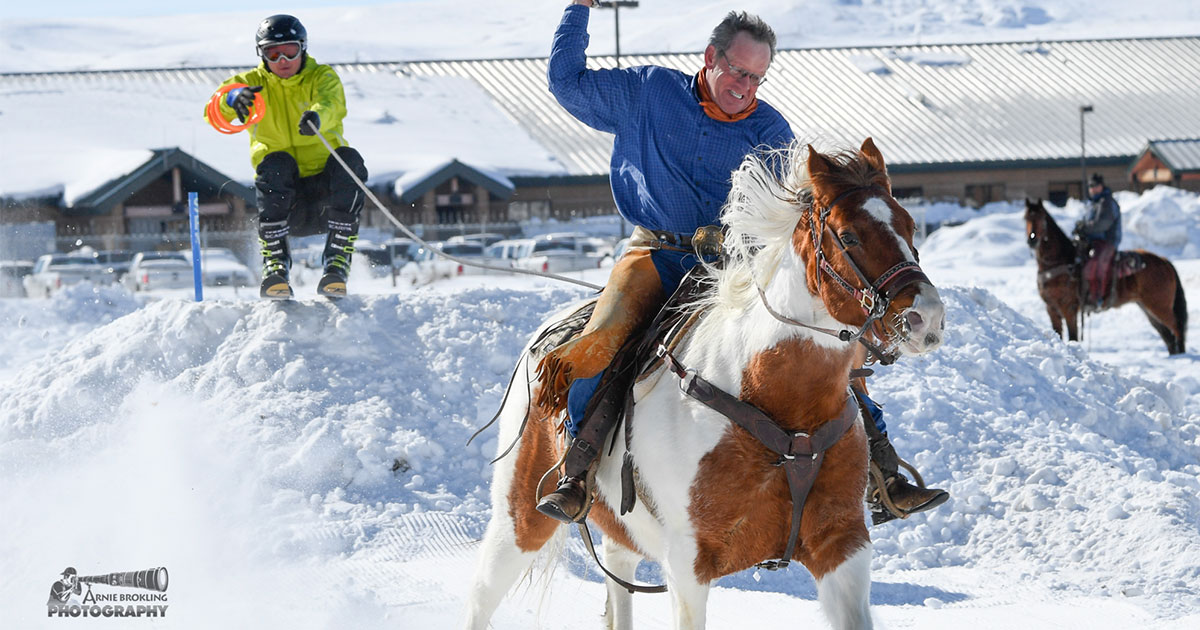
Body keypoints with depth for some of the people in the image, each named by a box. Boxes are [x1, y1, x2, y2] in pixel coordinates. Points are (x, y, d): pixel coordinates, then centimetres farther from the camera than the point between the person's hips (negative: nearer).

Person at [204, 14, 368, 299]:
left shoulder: (322, 78, 2)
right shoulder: (252, 84, 4)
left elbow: (333, 105, -23)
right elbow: (213, 114, -16)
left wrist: (316, 117, -48)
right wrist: (231, 98, -41)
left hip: (325, 196, 0)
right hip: (282, 196, 0)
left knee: (348, 160, -28)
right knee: (275, 164, -30)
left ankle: (338, 262, -28)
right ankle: (275, 263, -32)